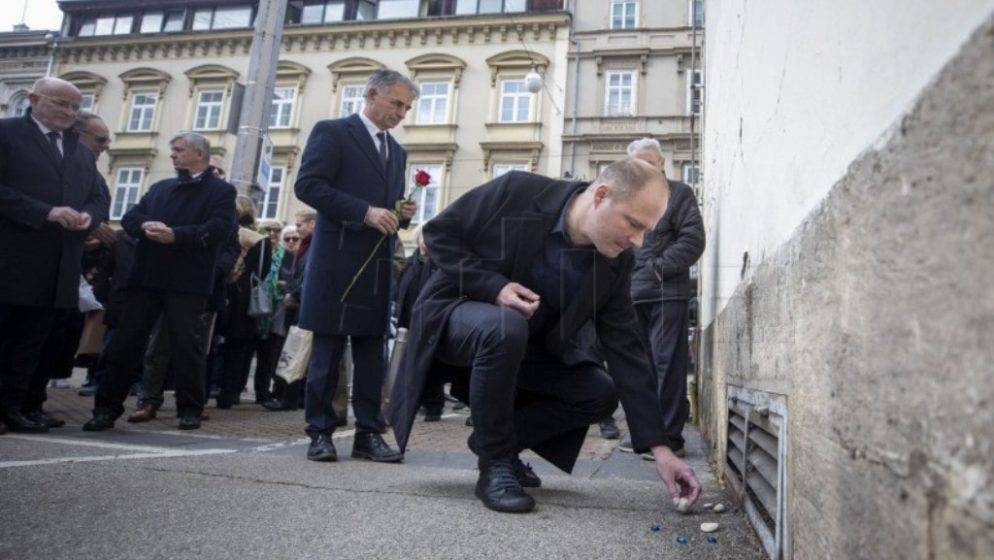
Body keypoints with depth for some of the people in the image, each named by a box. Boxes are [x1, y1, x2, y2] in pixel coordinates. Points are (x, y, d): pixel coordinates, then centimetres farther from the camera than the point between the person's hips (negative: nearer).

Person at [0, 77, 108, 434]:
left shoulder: (83, 153, 19)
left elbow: (100, 198, 15)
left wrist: (89, 216, -7)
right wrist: (46, 212, -20)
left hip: (57, 267, 6)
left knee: (31, 341, 9)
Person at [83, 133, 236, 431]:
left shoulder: (221, 190, 3)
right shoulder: (160, 187, 23)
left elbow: (219, 229, -12)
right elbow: (130, 217, 14)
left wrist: (175, 235, -19)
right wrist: (145, 226, -9)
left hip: (188, 281, -5)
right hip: (146, 276, 6)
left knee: (185, 345, -1)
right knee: (125, 341, 4)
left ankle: (189, 409, 10)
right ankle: (107, 407, 12)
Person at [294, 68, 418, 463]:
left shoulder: (397, 152, 21)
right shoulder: (332, 132, 1)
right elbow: (307, 184, -11)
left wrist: (402, 213, 1)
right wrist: (364, 211, -19)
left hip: (379, 264, 6)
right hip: (338, 259, -6)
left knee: (372, 351, 5)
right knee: (327, 349, 1)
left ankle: (368, 433, 11)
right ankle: (320, 432, 11)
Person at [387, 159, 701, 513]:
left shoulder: (615, 263, -12)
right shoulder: (517, 191, -24)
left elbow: (626, 351, -12)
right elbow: (438, 233, -14)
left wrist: (659, 449, -16)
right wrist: (493, 287, -28)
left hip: (527, 347, 5)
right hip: (456, 310, -4)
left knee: (601, 393, -11)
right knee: (506, 327, -37)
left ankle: (497, 439, 8)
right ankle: (495, 464, -17)